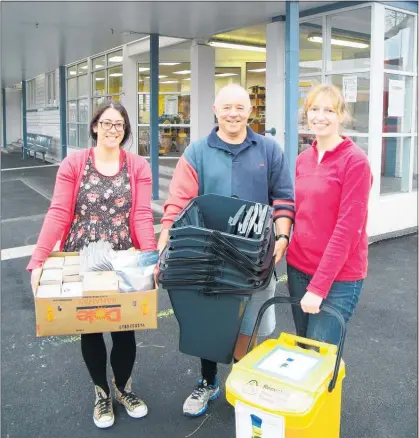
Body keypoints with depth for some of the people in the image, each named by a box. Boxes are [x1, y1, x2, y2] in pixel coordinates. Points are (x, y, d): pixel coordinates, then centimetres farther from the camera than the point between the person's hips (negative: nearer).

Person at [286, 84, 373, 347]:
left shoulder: (355, 161, -14)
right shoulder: (303, 159, 7)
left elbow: (347, 229, -19)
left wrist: (319, 286, -20)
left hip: (338, 276, -6)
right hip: (298, 268, 6)